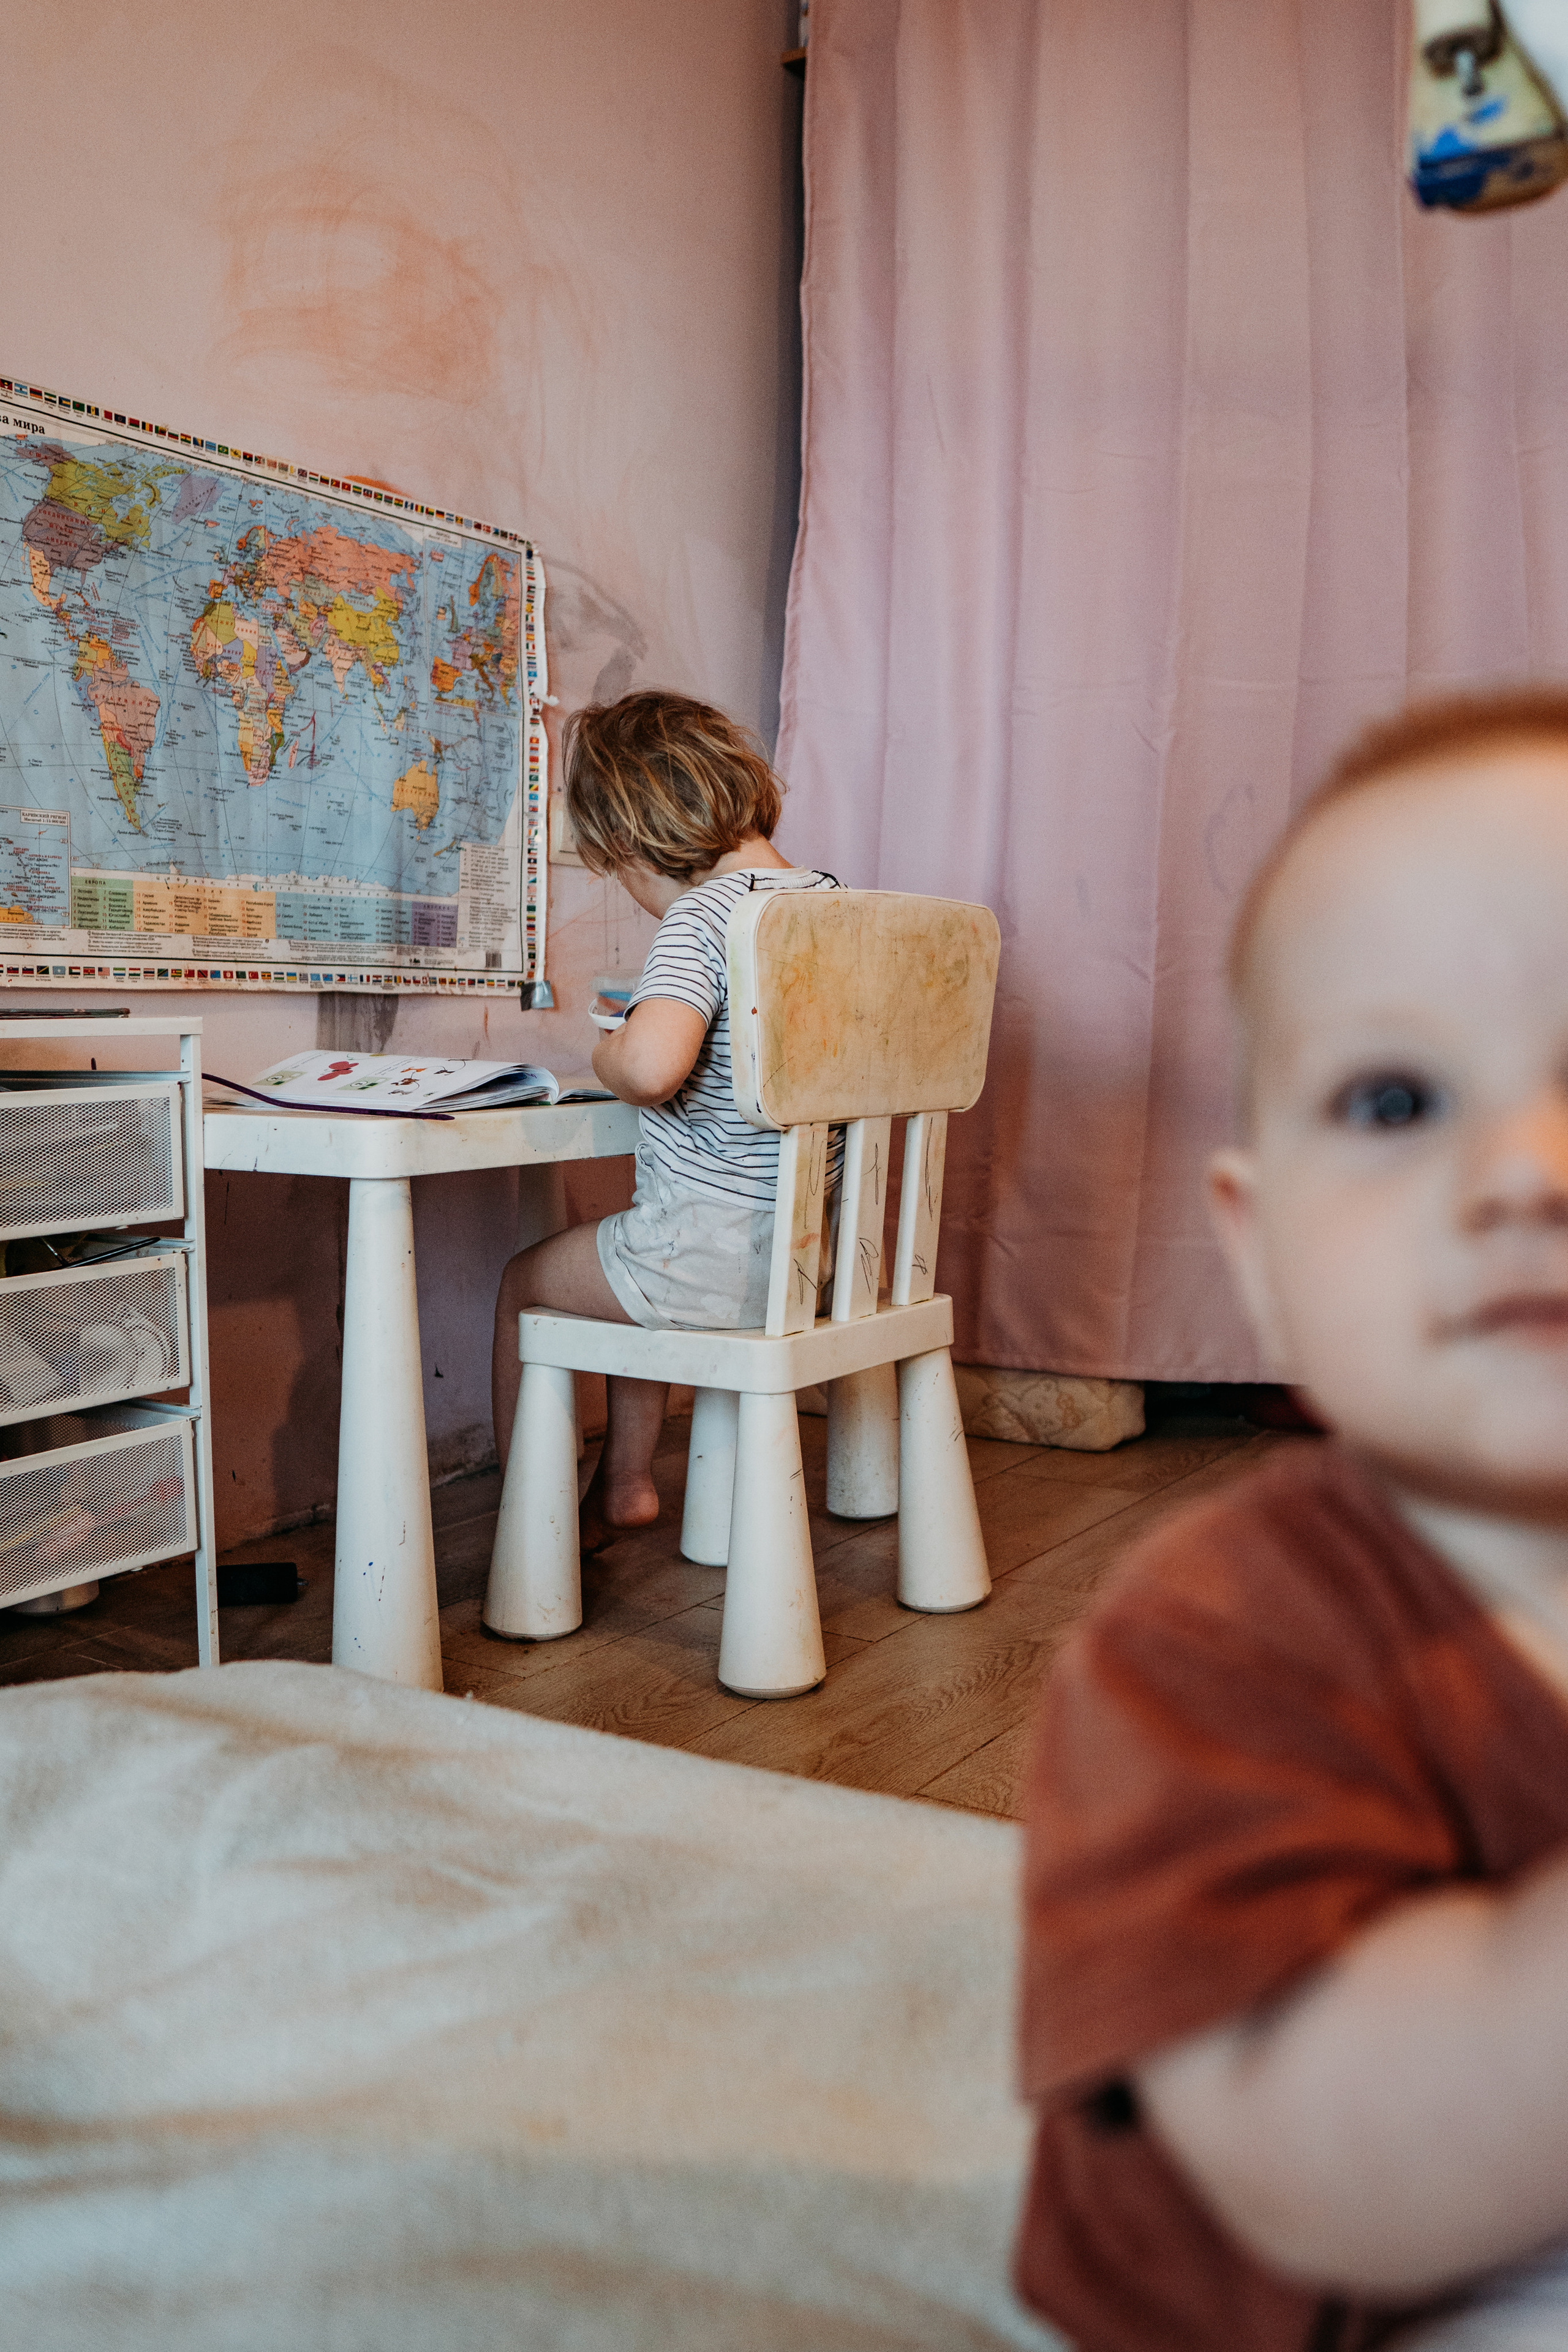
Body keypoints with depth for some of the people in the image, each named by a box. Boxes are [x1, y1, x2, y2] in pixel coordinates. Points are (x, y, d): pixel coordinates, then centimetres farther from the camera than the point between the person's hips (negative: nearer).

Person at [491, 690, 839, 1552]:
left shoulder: (702, 914, -20)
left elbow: (652, 1065, -35)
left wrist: (603, 1055, -12)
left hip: (717, 1261, -8)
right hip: (813, 1247, 8)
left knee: (523, 1284, 18)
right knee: (630, 1266, 35)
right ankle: (623, 1481, 39)